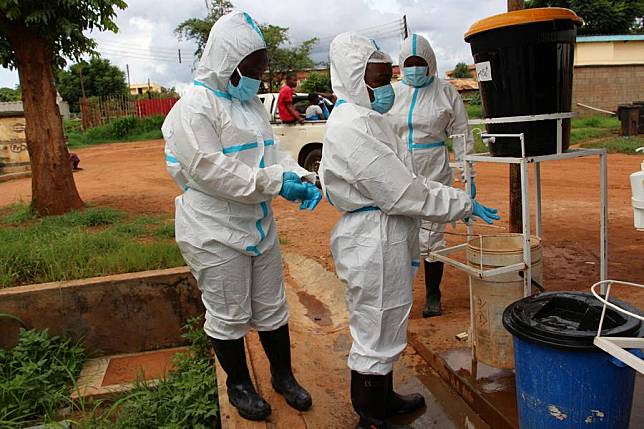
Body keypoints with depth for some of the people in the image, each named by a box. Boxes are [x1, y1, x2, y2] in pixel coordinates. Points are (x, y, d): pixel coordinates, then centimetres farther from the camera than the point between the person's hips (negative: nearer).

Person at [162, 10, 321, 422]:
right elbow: (210, 169, -23)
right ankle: (239, 384, 33)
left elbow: (272, 152, 11)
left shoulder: (252, 103, 10)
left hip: (259, 225, 7)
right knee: (229, 317, 10)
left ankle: (283, 375, 37)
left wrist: (301, 178, -10)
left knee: (272, 309, 18)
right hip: (215, 233, -7)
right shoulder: (195, 107, -15)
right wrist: (275, 182, -23)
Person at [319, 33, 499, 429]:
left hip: (387, 239, 11)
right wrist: (464, 204, -11)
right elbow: (402, 193, -22)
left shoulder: (366, 118, 12)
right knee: (375, 333, 5)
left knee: (386, 327, 24)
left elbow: (401, 179, 15)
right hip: (373, 244, -11)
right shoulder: (352, 127, -21)